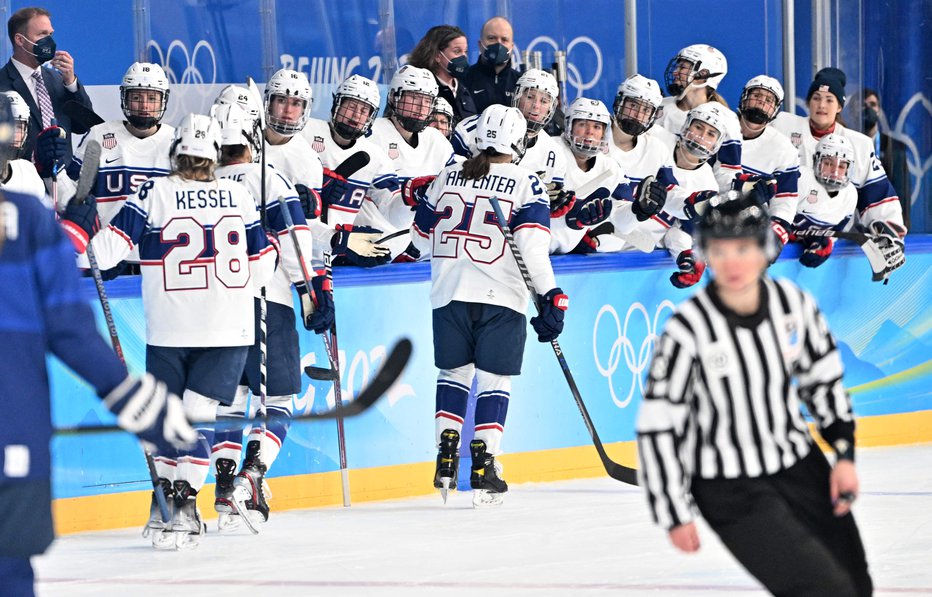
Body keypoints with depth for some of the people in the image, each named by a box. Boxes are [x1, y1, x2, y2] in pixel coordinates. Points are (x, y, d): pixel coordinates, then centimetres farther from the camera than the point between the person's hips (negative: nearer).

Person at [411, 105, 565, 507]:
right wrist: (550, 295, -14)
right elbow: (533, 244, -15)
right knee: (494, 380, 2)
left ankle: (447, 454, 9)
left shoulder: (448, 177, 8)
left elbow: (423, 237, 16)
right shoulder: (525, 183, -4)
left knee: (454, 372, 18)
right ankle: (484, 466, -6)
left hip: (449, 292, 3)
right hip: (500, 295, -3)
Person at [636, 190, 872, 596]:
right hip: (730, 493, -6)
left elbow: (824, 380, 8)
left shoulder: (793, 303, -8)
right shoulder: (687, 330, -22)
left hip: (801, 469, 6)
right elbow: (658, 425, -15)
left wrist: (844, 454, 4)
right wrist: (675, 515, -12)